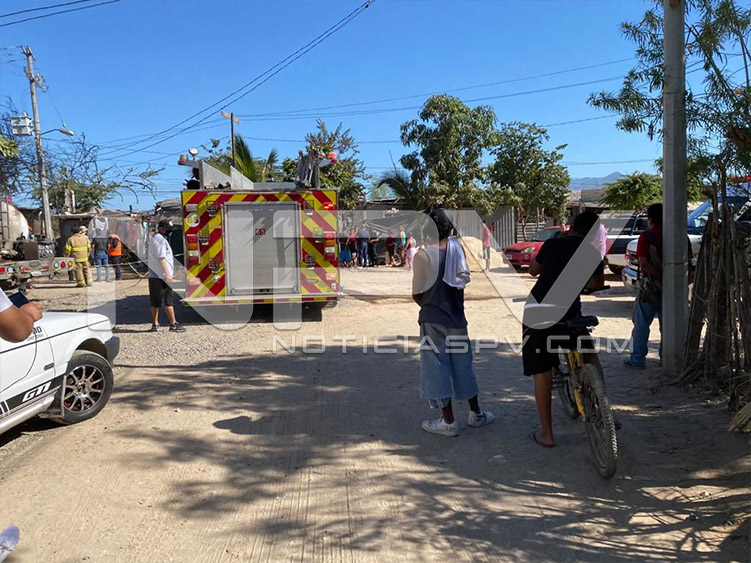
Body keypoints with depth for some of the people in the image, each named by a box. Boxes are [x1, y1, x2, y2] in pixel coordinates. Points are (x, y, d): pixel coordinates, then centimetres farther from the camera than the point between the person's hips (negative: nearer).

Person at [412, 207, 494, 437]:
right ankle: (476, 414, 28)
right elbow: (463, 282, 7)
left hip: (432, 319, -4)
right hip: (456, 316, 5)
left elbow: (417, 293, -10)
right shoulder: (457, 248, -1)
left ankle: (448, 421, 9)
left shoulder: (422, 255, -14)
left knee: (437, 368, 4)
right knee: (462, 364, 16)